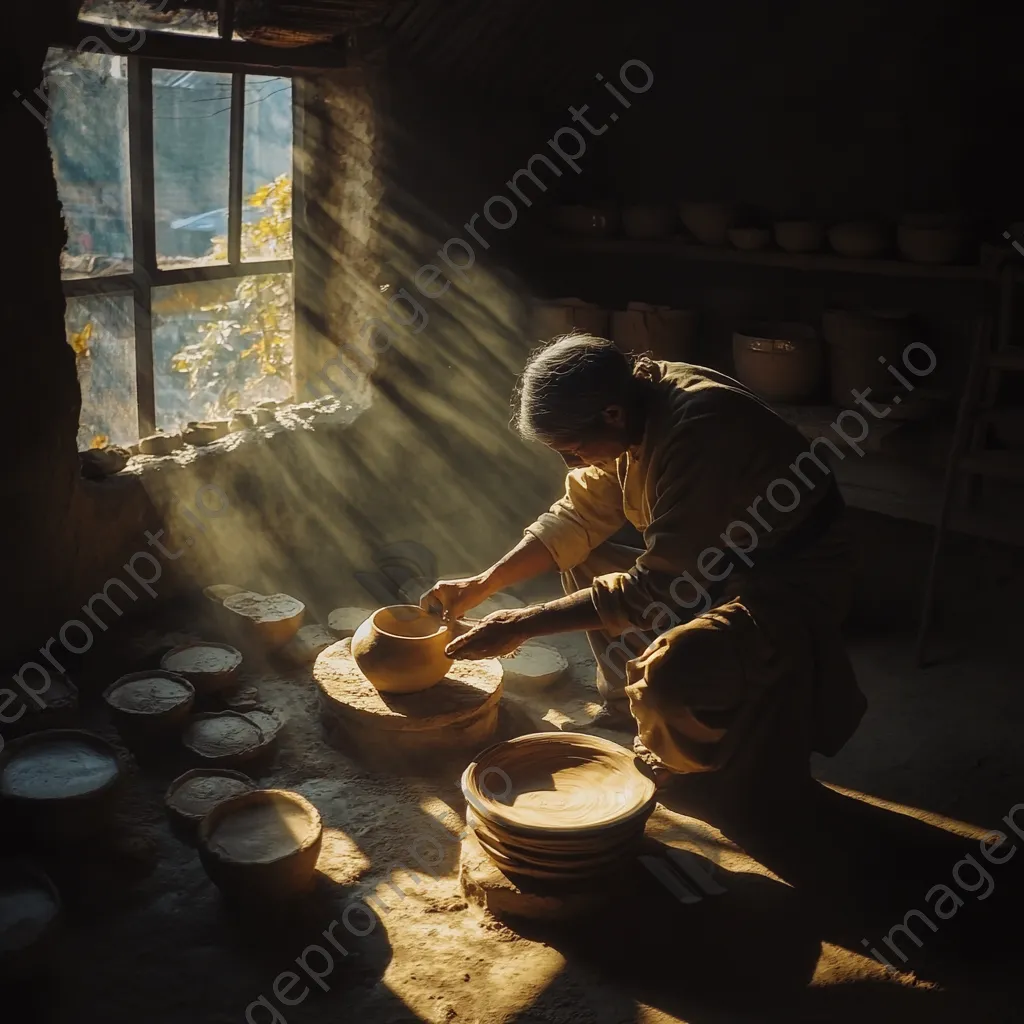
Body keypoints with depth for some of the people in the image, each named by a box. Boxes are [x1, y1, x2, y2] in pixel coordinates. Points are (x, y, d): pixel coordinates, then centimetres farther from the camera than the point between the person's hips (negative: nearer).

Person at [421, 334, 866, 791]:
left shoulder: (698, 431, -32)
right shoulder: (627, 409, -6)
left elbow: (651, 588, -29)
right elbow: (577, 517, 5)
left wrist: (525, 624, -24)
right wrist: (481, 585, -2)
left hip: (793, 586, -9)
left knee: (672, 669, -34)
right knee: (581, 559, 9)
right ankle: (632, 706, 19)